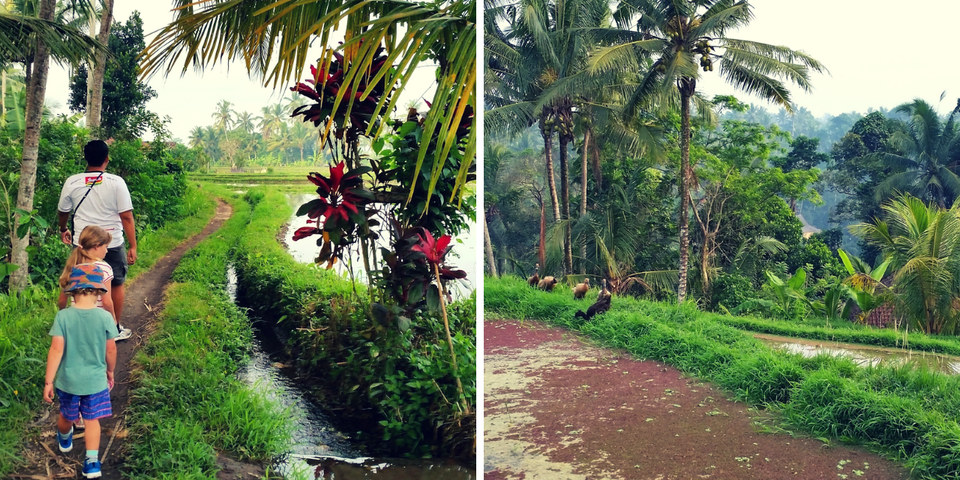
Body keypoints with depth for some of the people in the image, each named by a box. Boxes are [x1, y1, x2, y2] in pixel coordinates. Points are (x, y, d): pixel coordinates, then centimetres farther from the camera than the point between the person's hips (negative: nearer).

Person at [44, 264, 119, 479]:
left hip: (68, 380, 1)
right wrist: (110, 372, 13)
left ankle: (64, 440, 53)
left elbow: (56, 350, -16)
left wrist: (48, 382, -8)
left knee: (67, 415, 25)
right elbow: (111, 350, -5)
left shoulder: (63, 317, -15)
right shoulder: (105, 317, -14)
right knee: (92, 419, 13)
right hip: (96, 380, -1)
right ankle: (92, 461, 5)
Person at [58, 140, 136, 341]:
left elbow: (63, 212, 11)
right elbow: (126, 216, -14)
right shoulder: (116, 182, -12)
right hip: (112, 244, -2)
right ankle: (117, 329, 25)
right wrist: (133, 247, -9)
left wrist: (63, 230, 31)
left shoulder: (72, 182, -3)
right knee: (116, 285, 16)